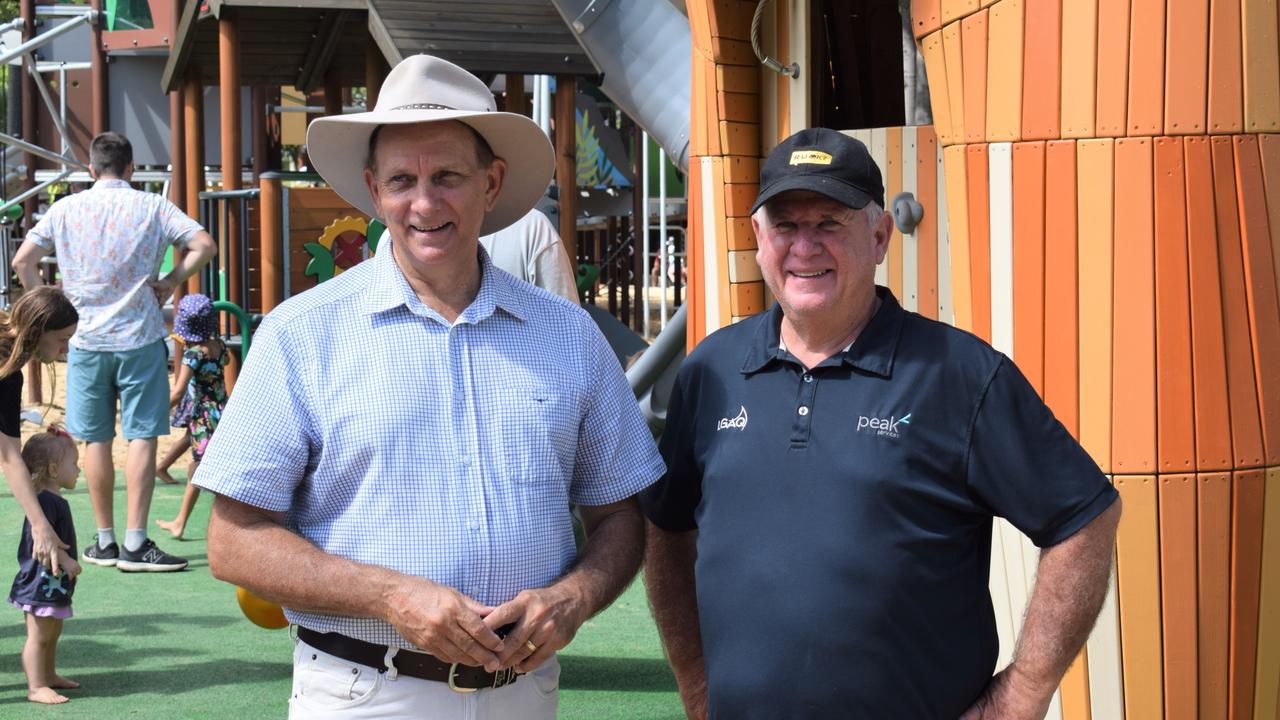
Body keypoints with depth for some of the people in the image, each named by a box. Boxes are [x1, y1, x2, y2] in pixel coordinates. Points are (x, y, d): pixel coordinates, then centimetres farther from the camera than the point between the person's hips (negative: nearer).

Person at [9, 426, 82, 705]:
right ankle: (36, 687, -3)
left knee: (52, 633, 21)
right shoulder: (44, 501, -21)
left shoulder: (56, 501, 12)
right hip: (41, 582, -11)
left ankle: (48, 675, 33)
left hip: (55, 583, 11)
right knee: (38, 636, -6)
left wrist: (66, 562, 28)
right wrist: (65, 560, -31)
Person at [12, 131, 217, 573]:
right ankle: (135, 544, -6)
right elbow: (204, 246, -9)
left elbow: (23, 261, 3)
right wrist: (170, 281, 0)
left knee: (96, 440, 9)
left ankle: (104, 541, 15)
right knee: (142, 437, -1)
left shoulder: (65, 209, 3)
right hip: (140, 339, -2)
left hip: (86, 340, 2)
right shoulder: (152, 208, -2)